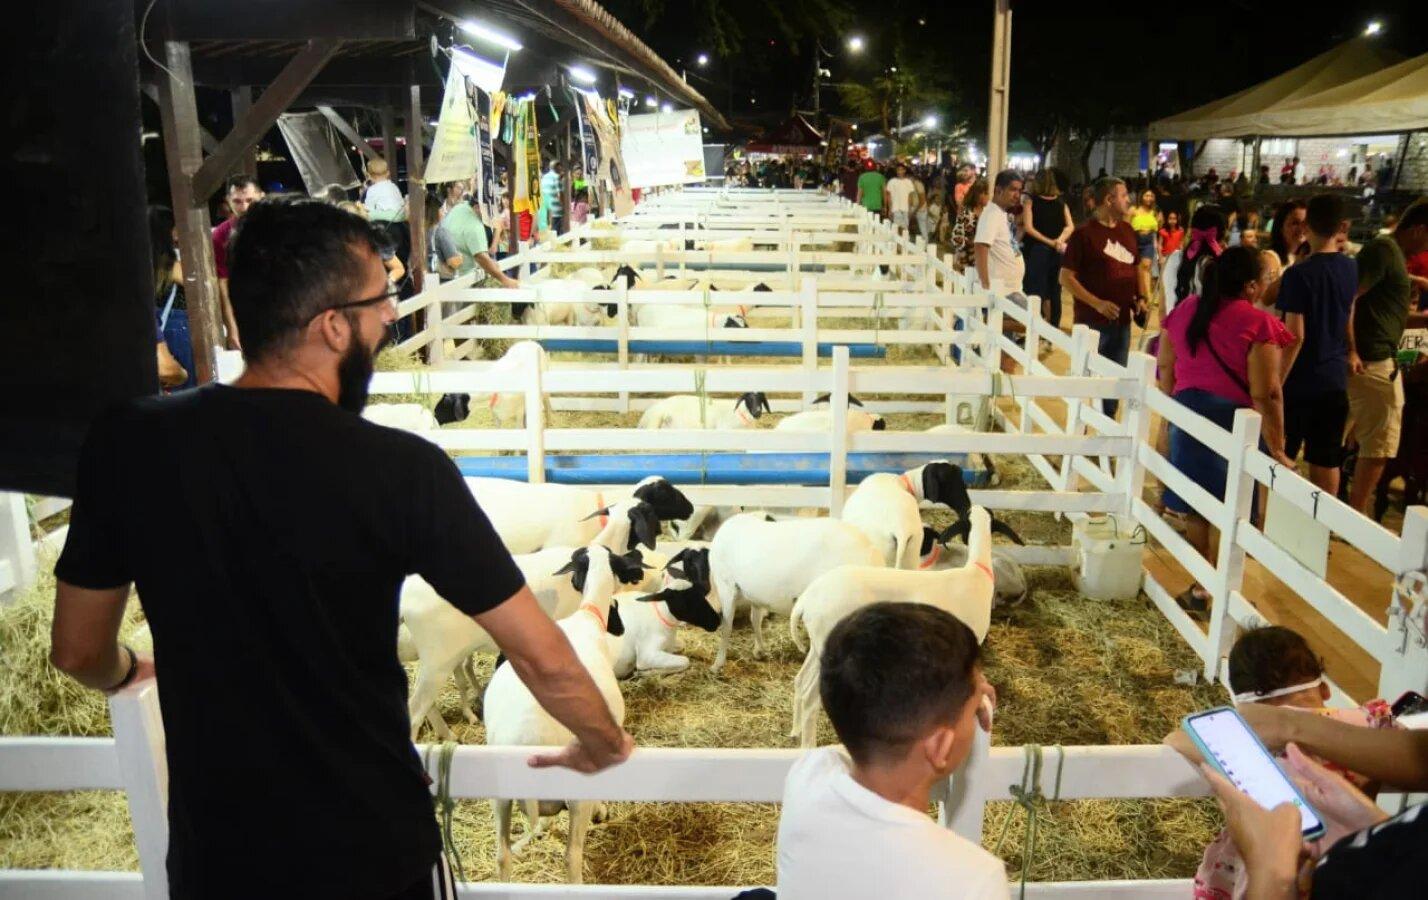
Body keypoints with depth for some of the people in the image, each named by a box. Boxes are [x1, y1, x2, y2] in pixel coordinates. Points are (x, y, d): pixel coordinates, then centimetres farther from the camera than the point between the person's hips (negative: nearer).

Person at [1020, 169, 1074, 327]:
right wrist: (1059, 240, -11)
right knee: (1054, 291, 10)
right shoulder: (1061, 202, 7)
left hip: (1037, 249, -4)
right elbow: (1070, 226, 0)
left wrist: (1049, 242, -9)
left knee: (1036, 290, -1)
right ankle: (1054, 327, 16)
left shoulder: (1031, 201, -3)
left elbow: (1028, 227, -11)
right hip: (1057, 251, 4)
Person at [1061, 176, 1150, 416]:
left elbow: (1138, 267, 21)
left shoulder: (1127, 231, 10)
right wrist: (1097, 303, -20)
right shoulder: (1084, 233, -10)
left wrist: (1142, 298, 4)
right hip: (1092, 321, -6)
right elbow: (1066, 277, -12)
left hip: (1122, 320, 6)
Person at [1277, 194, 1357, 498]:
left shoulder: (1299, 274, -15)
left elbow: (1295, 336, -18)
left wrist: (1275, 382, -14)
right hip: (1335, 378, 6)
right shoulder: (1351, 270, 3)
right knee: (1327, 461, 12)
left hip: (1301, 380, -6)